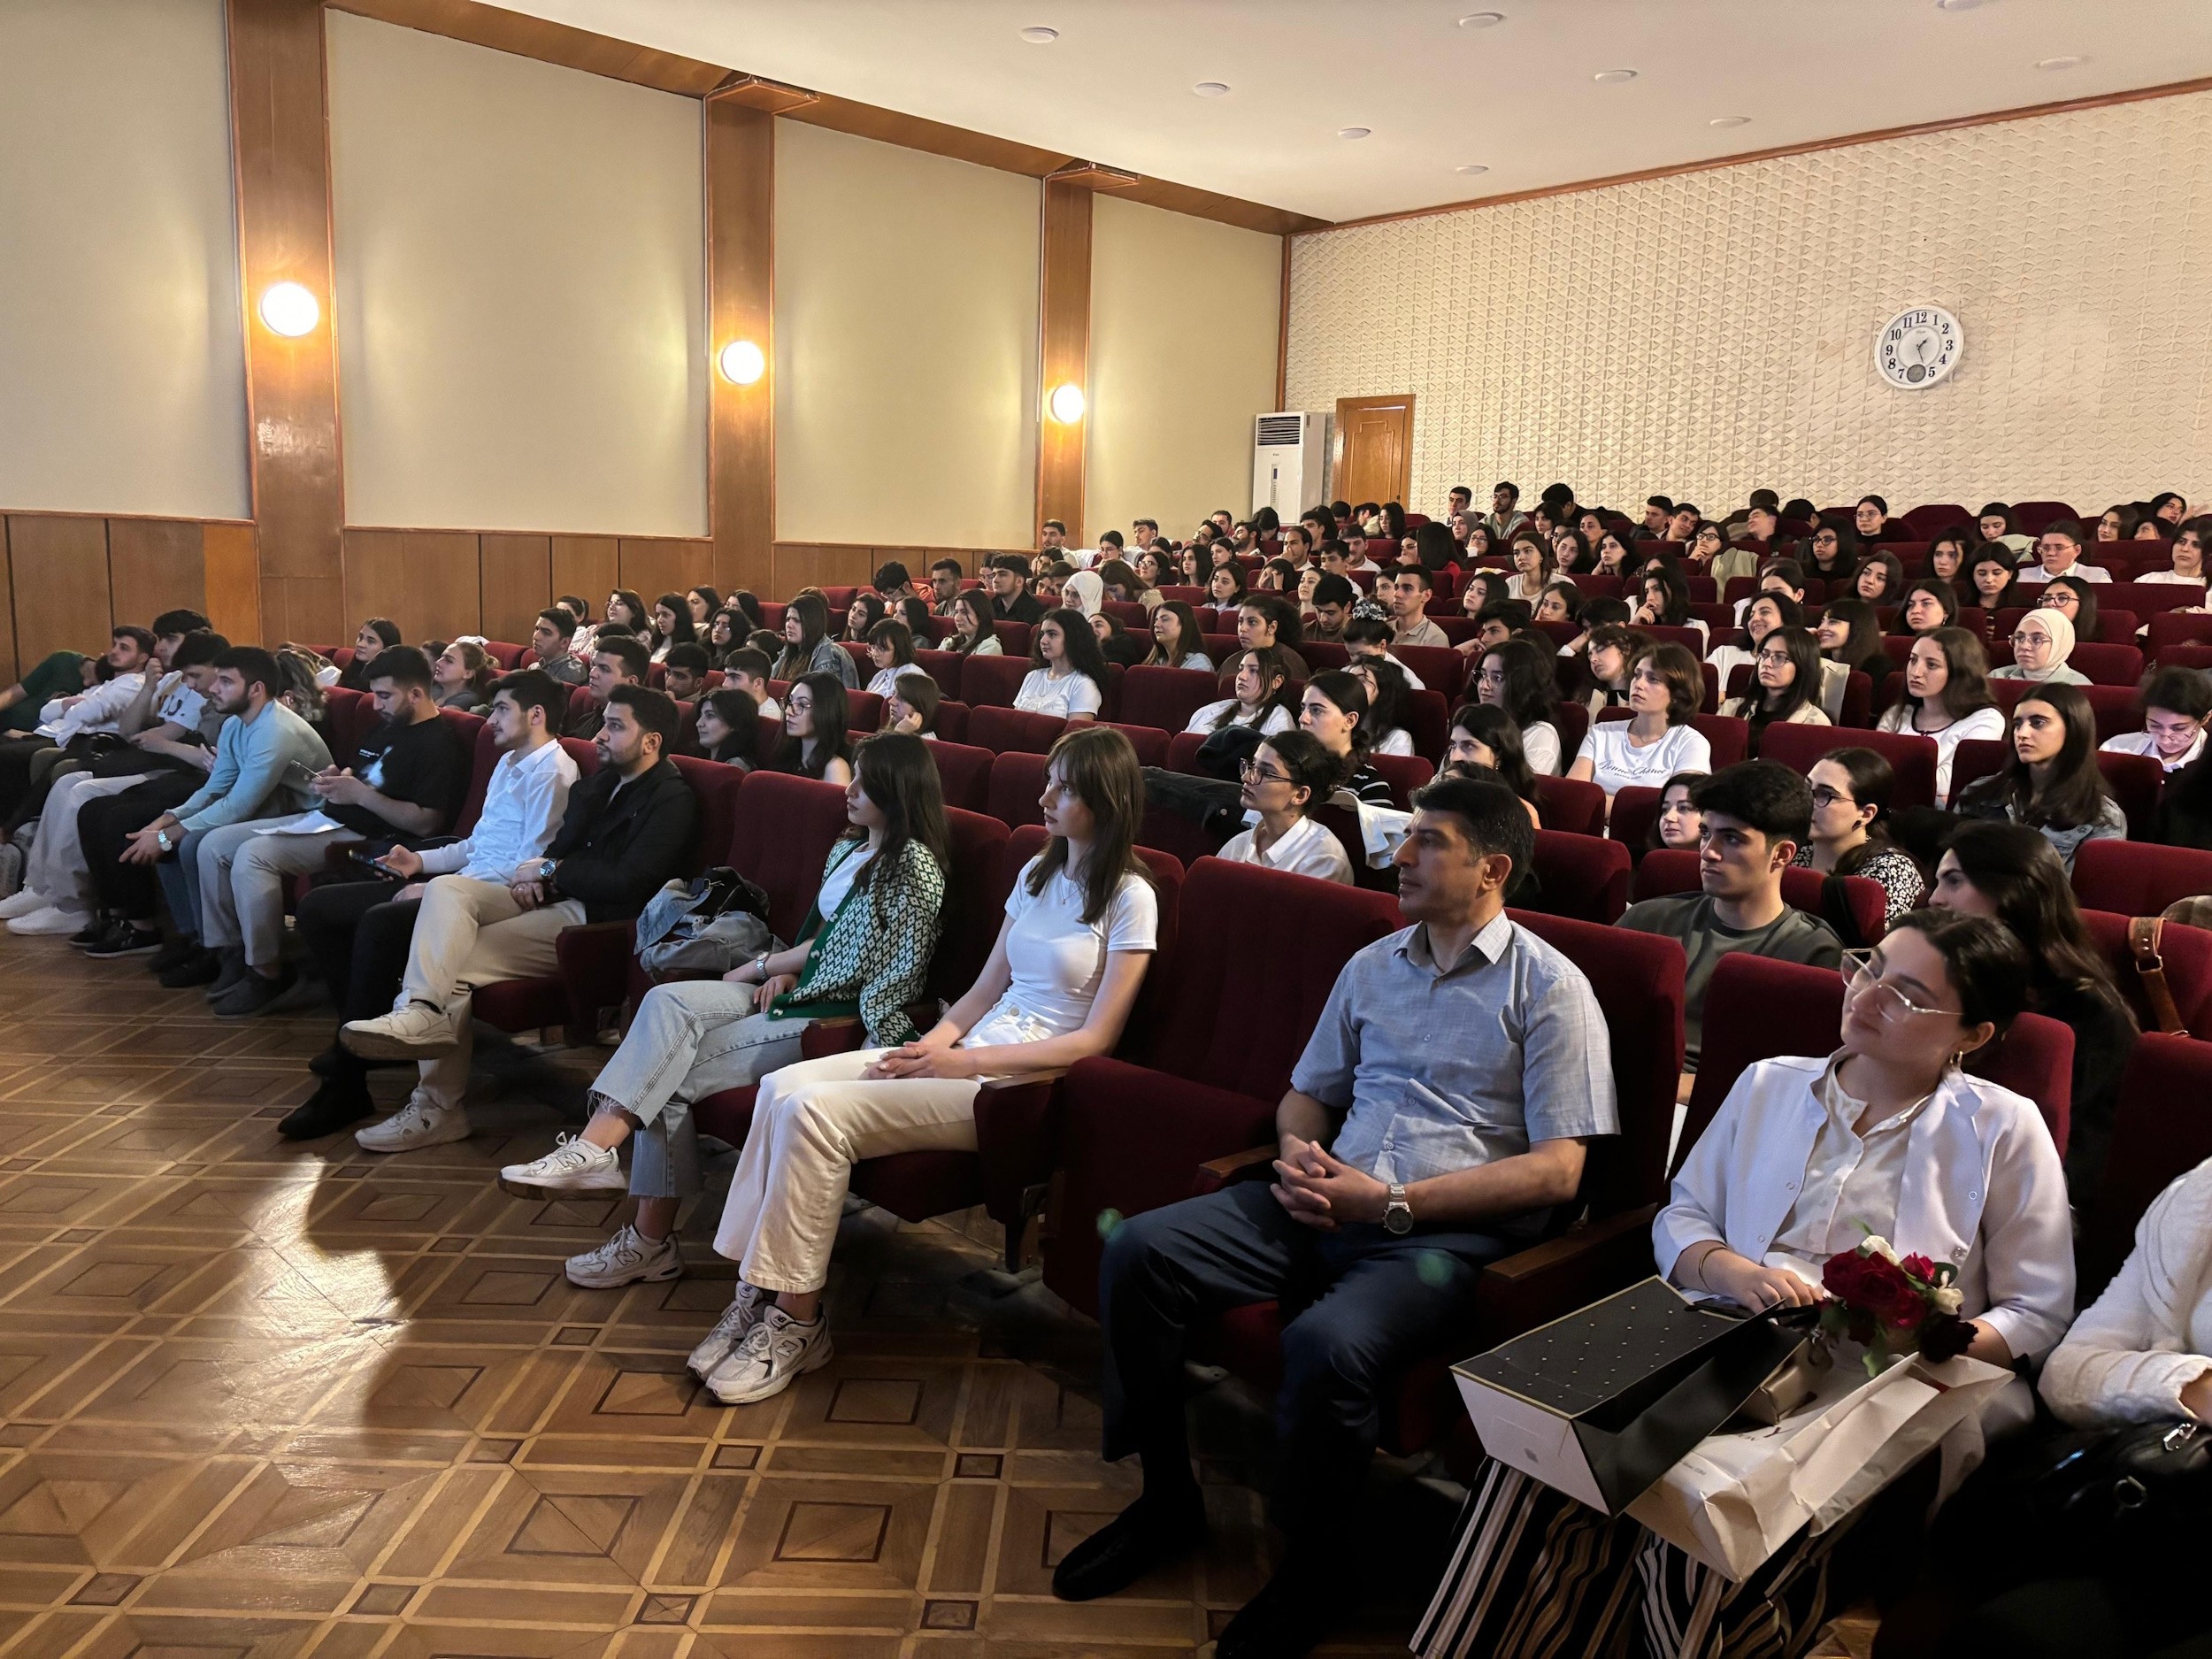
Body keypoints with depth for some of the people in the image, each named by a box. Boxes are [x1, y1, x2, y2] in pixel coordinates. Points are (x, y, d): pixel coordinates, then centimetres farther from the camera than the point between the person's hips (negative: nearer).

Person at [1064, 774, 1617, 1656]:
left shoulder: (1549, 988, -2)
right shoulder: (1371, 968, 17)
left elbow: (1557, 1169, -8)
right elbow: (1306, 1094, 26)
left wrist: (1391, 1202, -15)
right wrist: (1298, 1152, 0)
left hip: (1453, 1231, -6)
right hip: (1330, 1203, 6)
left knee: (1326, 1344, -35)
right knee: (1139, 1251, -14)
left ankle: (1313, 1569, -3)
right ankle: (1166, 1502, 6)